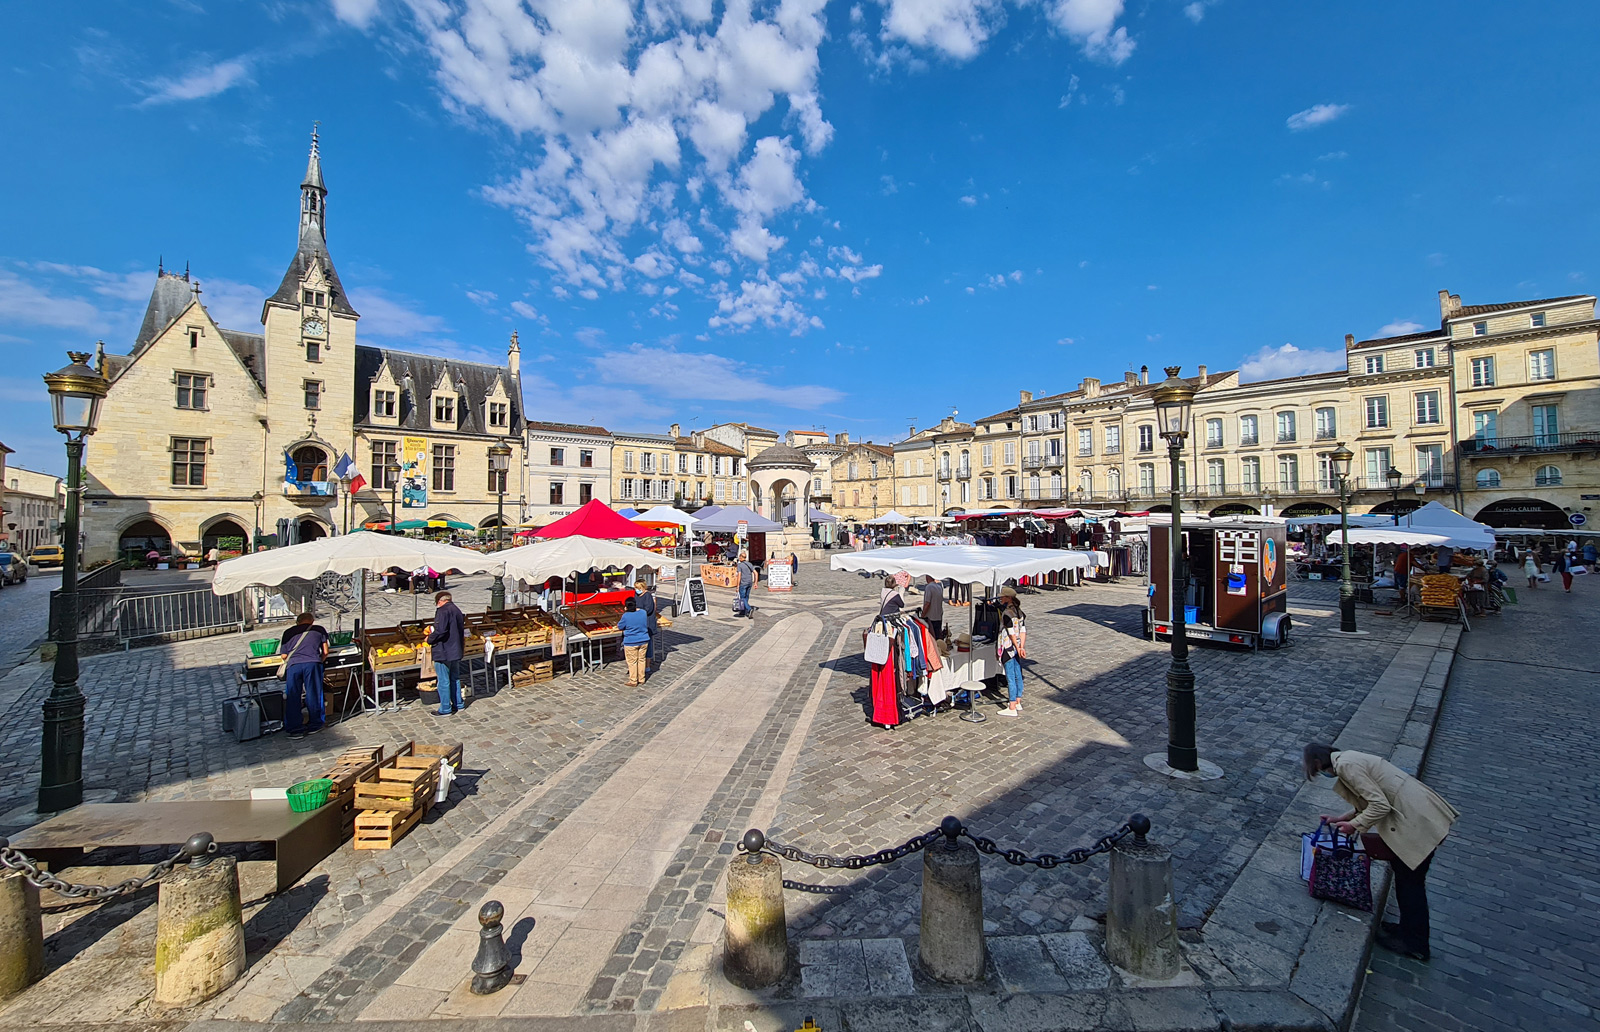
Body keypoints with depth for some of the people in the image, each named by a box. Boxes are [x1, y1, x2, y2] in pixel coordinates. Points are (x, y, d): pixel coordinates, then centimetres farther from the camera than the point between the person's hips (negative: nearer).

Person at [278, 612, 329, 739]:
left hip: (293, 665, 1)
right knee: (313, 696, 9)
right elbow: (325, 652, 15)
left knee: (292, 698, 10)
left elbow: (283, 656, 18)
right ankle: (315, 726, 18)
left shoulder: (288, 632, 23)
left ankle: (295, 729, 12)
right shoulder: (319, 629, 20)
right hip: (312, 663, -1)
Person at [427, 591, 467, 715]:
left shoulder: (443, 611, -15)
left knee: (443, 681, 0)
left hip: (443, 653, -9)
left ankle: (445, 709, 7)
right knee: (455, 678, 18)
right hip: (456, 651, 9)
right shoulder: (457, 610, 13)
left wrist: (430, 639, -9)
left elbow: (440, 631, -25)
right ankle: (457, 704, 26)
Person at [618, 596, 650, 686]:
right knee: (641, 660, 16)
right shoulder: (643, 612, -5)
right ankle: (641, 679, 26)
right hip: (644, 641, 4)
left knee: (632, 662, 8)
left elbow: (619, 627, -2)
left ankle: (633, 682, 16)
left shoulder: (625, 616, -18)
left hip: (631, 643, -4)